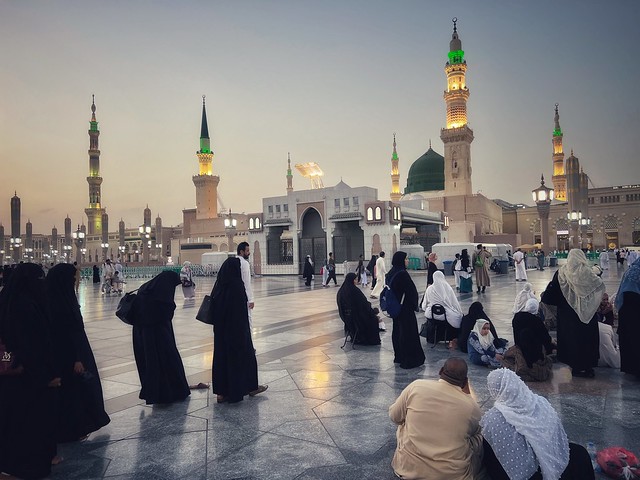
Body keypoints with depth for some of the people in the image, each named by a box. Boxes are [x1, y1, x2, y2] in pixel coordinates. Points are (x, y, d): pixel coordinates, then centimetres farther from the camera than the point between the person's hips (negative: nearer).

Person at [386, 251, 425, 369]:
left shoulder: (391, 273, 6)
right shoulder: (403, 274, -21)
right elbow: (411, 291, -18)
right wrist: (414, 305, -6)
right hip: (405, 308, -9)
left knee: (397, 331, 17)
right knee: (408, 332, -1)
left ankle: (398, 356, 28)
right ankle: (409, 360, 5)